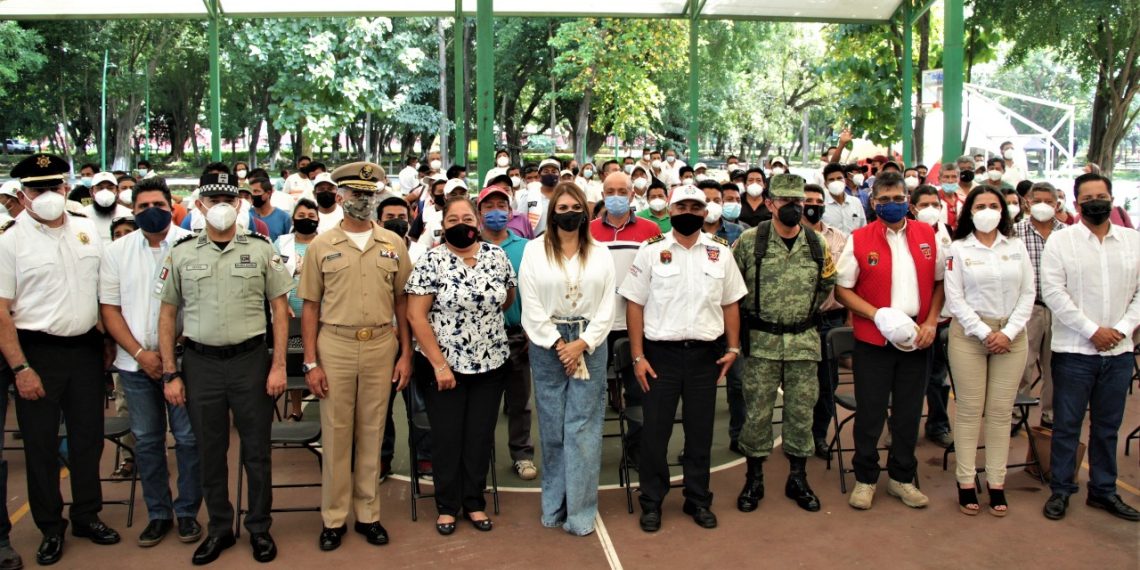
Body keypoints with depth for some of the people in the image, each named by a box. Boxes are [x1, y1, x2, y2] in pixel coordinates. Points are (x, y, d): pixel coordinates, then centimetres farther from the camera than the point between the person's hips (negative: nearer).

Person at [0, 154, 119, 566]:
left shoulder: (88, 230, 5)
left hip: (86, 348, 4)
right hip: (37, 351, -4)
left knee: (88, 437, 14)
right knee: (41, 444, 8)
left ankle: (88, 516, 31)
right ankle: (50, 528, 24)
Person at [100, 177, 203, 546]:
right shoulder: (117, 252, 5)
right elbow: (109, 308, 4)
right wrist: (140, 353, -6)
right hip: (136, 362, 3)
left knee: (188, 437, 2)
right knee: (146, 440, 10)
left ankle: (187, 511, 17)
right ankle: (158, 513, 23)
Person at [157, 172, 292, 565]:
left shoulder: (260, 249, 1)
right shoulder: (181, 253, 4)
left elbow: (280, 309, 1)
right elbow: (168, 315, 7)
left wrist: (278, 366, -5)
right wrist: (170, 374, 2)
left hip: (251, 360, -1)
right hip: (200, 363, 1)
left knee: (256, 450, 8)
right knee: (209, 452, 12)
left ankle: (259, 528, 24)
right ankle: (219, 528, 27)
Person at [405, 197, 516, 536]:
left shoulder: (497, 257, 2)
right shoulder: (431, 261, -9)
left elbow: (508, 299, 18)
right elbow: (416, 315, -12)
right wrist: (439, 365, -14)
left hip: (490, 364, 3)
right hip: (443, 364, -3)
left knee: (481, 435, 9)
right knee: (447, 436, 6)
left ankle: (474, 502, 26)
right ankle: (447, 505, 23)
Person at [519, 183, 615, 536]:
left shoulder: (600, 254, 8)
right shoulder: (534, 251, 3)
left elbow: (607, 305, 3)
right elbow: (531, 305, -3)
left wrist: (582, 344, -8)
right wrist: (558, 344, -8)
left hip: (589, 344, 1)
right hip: (547, 344, 0)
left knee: (583, 426, 0)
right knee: (552, 426, 6)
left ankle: (580, 511, 6)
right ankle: (553, 506, 17)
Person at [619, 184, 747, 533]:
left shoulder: (720, 252, 5)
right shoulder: (651, 251, -3)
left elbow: (730, 303, 10)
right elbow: (635, 304, -3)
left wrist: (733, 348, 3)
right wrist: (638, 356, -7)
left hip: (705, 354, 2)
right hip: (661, 353, -2)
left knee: (700, 432, 12)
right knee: (655, 431, 5)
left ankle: (698, 500, 26)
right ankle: (652, 502, 19)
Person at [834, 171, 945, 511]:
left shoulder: (927, 235, 5)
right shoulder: (859, 240, -5)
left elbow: (940, 282, 11)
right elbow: (842, 290, -5)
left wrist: (931, 322, -2)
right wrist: (878, 315, -16)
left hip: (916, 340, 3)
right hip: (873, 341, -3)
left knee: (909, 413, 12)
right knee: (870, 413, 4)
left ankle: (902, 478, 27)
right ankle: (865, 479, 20)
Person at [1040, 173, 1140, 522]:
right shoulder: (1060, 241, -3)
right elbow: (1053, 292, -10)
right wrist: (1092, 330, -14)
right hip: (1074, 350, -3)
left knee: (1108, 425, 13)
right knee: (1067, 424, 4)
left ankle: (1103, 490, 26)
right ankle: (1061, 489, 16)